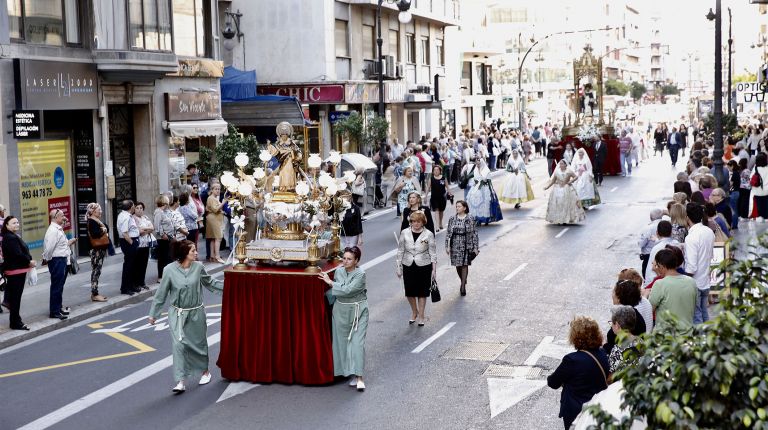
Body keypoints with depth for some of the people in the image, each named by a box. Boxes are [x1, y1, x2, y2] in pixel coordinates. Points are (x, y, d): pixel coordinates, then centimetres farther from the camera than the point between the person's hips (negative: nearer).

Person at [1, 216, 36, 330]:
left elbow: (22, 251, 16)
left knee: (14, 296, 17)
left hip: (18, 270, 10)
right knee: (15, 297, -3)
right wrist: (29, 261, -11)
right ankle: (16, 323, 4)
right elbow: (17, 254, -24)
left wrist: (29, 261, 0)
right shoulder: (10, 238, -18)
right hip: (15, 270, -10)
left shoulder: (14, 236, 14)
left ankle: (15, 320, 26)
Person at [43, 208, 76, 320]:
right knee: (56, 286, -4)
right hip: (57, 261, -10)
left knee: (60, 285, 18)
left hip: (62, 260, 10)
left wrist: (69, 242, 9)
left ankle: (58, 307, 29)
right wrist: (48, 259, -10)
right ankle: (54, 311, 2)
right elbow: (49, 248, -22)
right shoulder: (53, 230, -18)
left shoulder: (59, 229, 13)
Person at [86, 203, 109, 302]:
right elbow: (94, 234, -27)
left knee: (97, 271, 11)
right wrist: (103, 231, -10)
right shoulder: (91, 221, -13)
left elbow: (106, 228, 20)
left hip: (100, 249, 10)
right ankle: (94, 294, -7)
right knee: (96, 271, -8)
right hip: (95, 250, -10)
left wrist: (105, 230, -2)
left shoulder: (97, 220, 17)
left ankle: (95, 293, 15)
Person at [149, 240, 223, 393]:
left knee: (199, 343, 14)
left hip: (196, 313, 2)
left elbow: (210, 282, 11)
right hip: (178, 314, -2)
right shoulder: (170, 270, -13)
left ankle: (205, 371, 37)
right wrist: (153, 314, 2)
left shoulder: (198, 267, -7)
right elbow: (161, 293, -4)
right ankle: (180, 382, -10)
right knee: (179, 344, -13)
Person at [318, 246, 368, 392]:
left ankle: (359, 377, -13)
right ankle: (349, 372, 20)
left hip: (358, 311, -5)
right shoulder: (338, 271, 3)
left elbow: (348, 290, -22)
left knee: (357, 342, -11)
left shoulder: (360, 274, -13)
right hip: (341, 310, 5)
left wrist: (330, 282, -16)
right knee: (342, 341, 7)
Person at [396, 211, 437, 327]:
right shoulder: (404, 233, -2)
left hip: (424, 266, -2)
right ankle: (414, 312, 32)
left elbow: (433, 253, -2)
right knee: (409, 291, 8)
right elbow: (400, 251, 5)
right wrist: (399, 267, 4)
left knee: (422, 292, 6)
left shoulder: (428, 234, -6)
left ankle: (421, 315, 20)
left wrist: (434, 269, -3)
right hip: (408, 266, 2)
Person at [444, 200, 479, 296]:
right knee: (458, 265, 6)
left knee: (465, 265, -6)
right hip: (455, 245, 3)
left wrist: (476, 247, -3)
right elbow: (448, 233, 6)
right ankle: (463, 282, 29)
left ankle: (463, 286, -2)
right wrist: (447, 246, 1)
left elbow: (474, 233, -1)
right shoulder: (452, 219, 4)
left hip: (466, 245, -3)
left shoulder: (470, 219, -3)